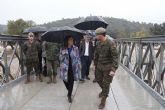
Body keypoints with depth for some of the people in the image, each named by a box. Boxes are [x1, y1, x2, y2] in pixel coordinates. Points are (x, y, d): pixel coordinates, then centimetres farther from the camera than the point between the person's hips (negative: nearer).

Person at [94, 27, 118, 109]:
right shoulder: (99, 44, 2)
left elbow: (115, 57, -21)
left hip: (108, 67, -6)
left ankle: (103, 100, 19)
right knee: (98, 80, 19)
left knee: (106, 84, 3)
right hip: (99, 66, 7)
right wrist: (95, 64, 19)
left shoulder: (111, 43, -19)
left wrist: (113, 69, -26)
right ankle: (104, 91, 49)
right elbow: (96, 55, 15)